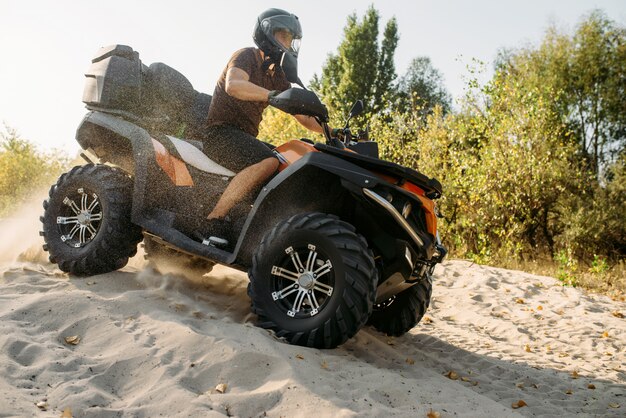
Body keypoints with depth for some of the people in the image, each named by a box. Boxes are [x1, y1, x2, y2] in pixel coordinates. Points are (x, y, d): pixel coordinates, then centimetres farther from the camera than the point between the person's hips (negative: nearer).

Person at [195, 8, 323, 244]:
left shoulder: (278, 77, 19)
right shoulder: (247, 56, -4)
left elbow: (302, 116, 17)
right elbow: (233, 85, -27)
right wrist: (272, 95, -42)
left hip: (246, 138, 9)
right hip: (221, 132, -9)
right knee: (268, 162, -34)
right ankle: (212, 223, -35)